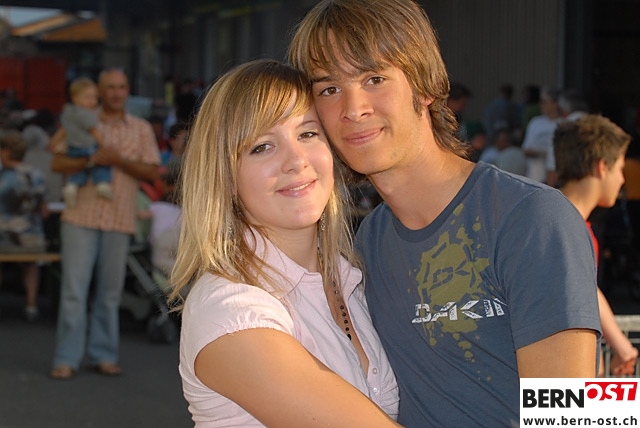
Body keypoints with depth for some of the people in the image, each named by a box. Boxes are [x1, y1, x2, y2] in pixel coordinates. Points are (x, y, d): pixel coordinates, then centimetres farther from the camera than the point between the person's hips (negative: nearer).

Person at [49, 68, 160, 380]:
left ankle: (103, 355, 16)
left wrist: (119, 161, -11)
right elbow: (58, 163, -1)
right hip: (81, 217, -2)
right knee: (74, 290, -5)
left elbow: (152, 172, 2)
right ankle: (66, 359, 0)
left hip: (120, 221, 2)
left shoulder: (141, 129, 11)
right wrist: (91, 161, -17)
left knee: (110, 292, 6)